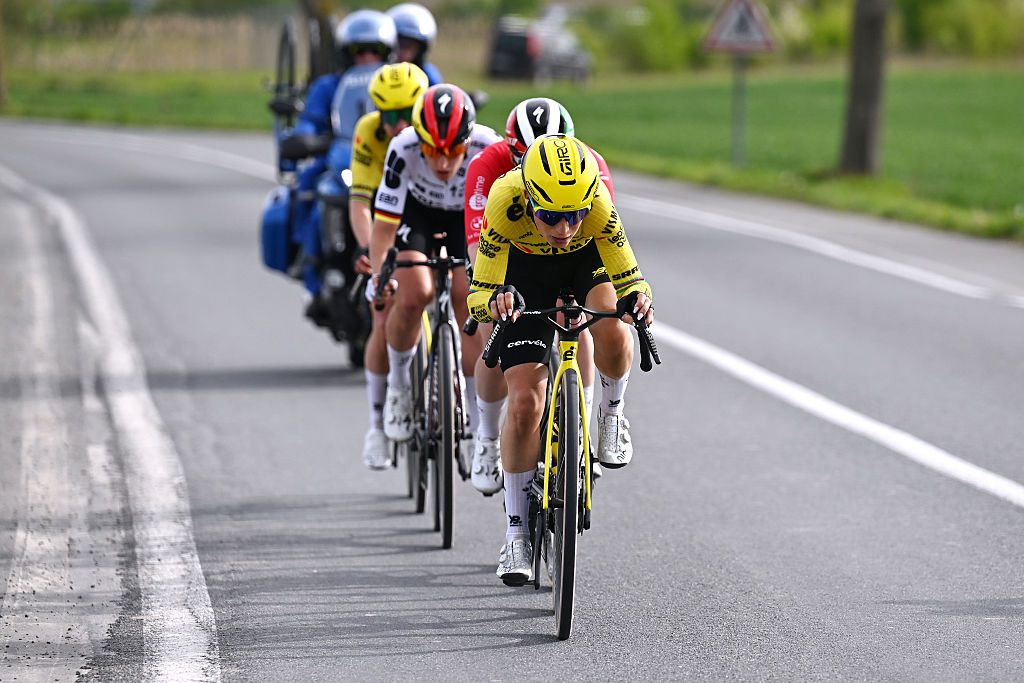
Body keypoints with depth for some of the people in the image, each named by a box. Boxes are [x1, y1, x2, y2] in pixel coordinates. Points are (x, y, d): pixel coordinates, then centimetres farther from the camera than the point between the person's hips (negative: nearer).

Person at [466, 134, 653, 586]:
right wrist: (497, 301, -54)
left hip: (588, 260, 0)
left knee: (613, 337, -32)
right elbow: (478, 297, -31)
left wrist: (637, 300, -51)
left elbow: (629, 278, -28)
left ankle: (612, 410, 2)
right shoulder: (505, 202, -37)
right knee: (525, 402, -9)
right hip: (525, 269, 0)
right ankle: (517, 529, 5)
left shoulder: (598, 204, -37)